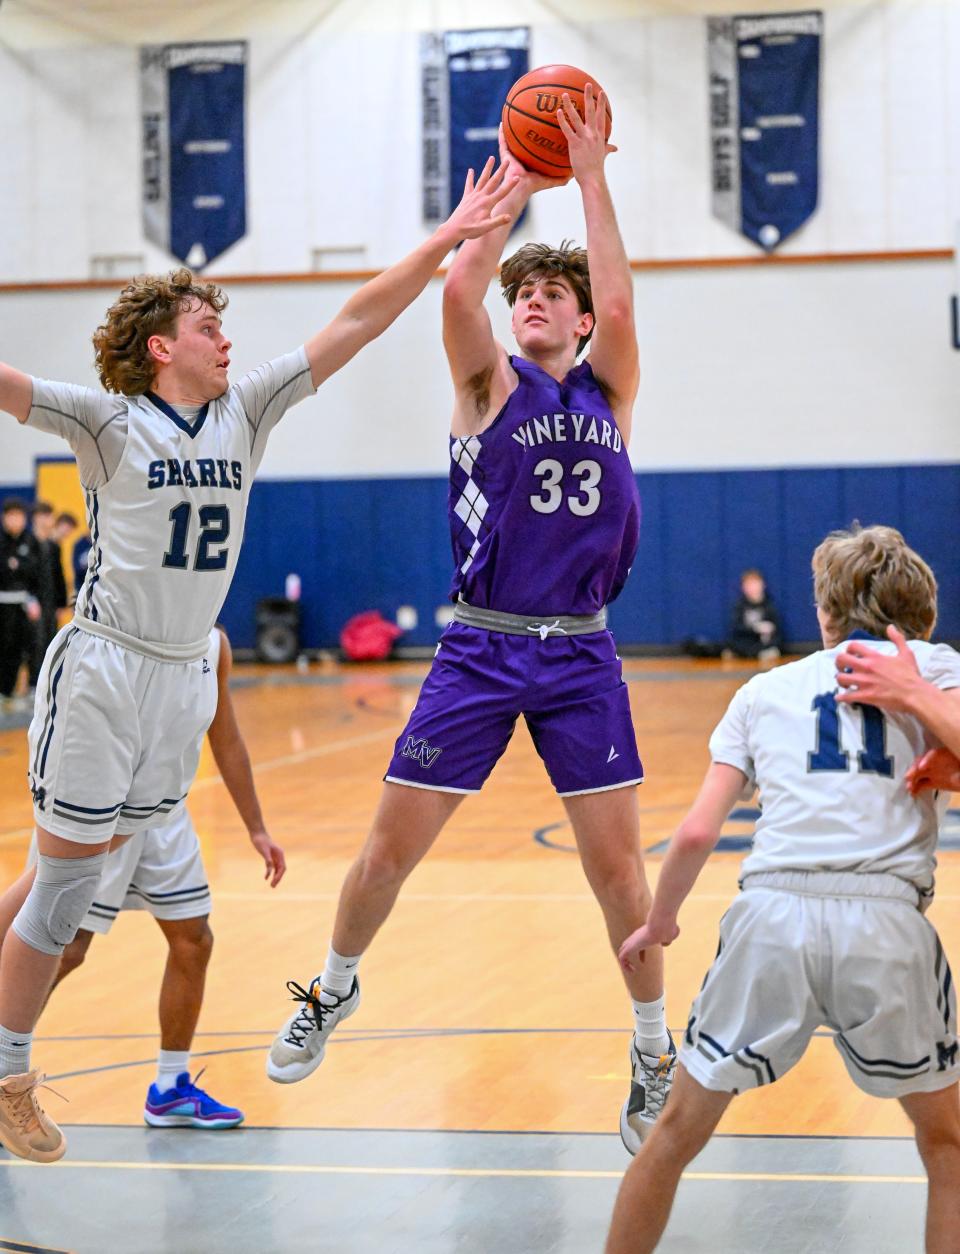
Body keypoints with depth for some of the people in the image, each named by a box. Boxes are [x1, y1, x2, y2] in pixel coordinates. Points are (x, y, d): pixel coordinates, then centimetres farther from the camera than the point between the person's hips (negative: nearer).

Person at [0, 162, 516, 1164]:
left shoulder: (246, 411, 7)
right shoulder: (108, 423, -7)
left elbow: (356, 324, 5)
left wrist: (445, 240, 1)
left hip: (184, 679, 5)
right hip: (102, 672, -5)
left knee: (92, 883, 11)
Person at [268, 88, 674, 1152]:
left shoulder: (609, 391, 7)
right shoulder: (492, 385, 2)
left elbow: (620, 304, -11)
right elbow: (459, 285, -15)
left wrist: (590, 177, -10)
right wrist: (517, 185, -8)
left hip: (581, 655, 1)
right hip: (481, 648, -1)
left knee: (616, 862, 0)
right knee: (392, 846, 3)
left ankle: (655, 1051, 14)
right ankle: (334, 989, 29)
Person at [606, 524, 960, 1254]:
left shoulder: (764, 691, 21)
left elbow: (696, 834, 14)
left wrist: (659, 924, 29)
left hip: (771, 914, 2)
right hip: (886, 919, -2)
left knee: (678, 1132, 18)